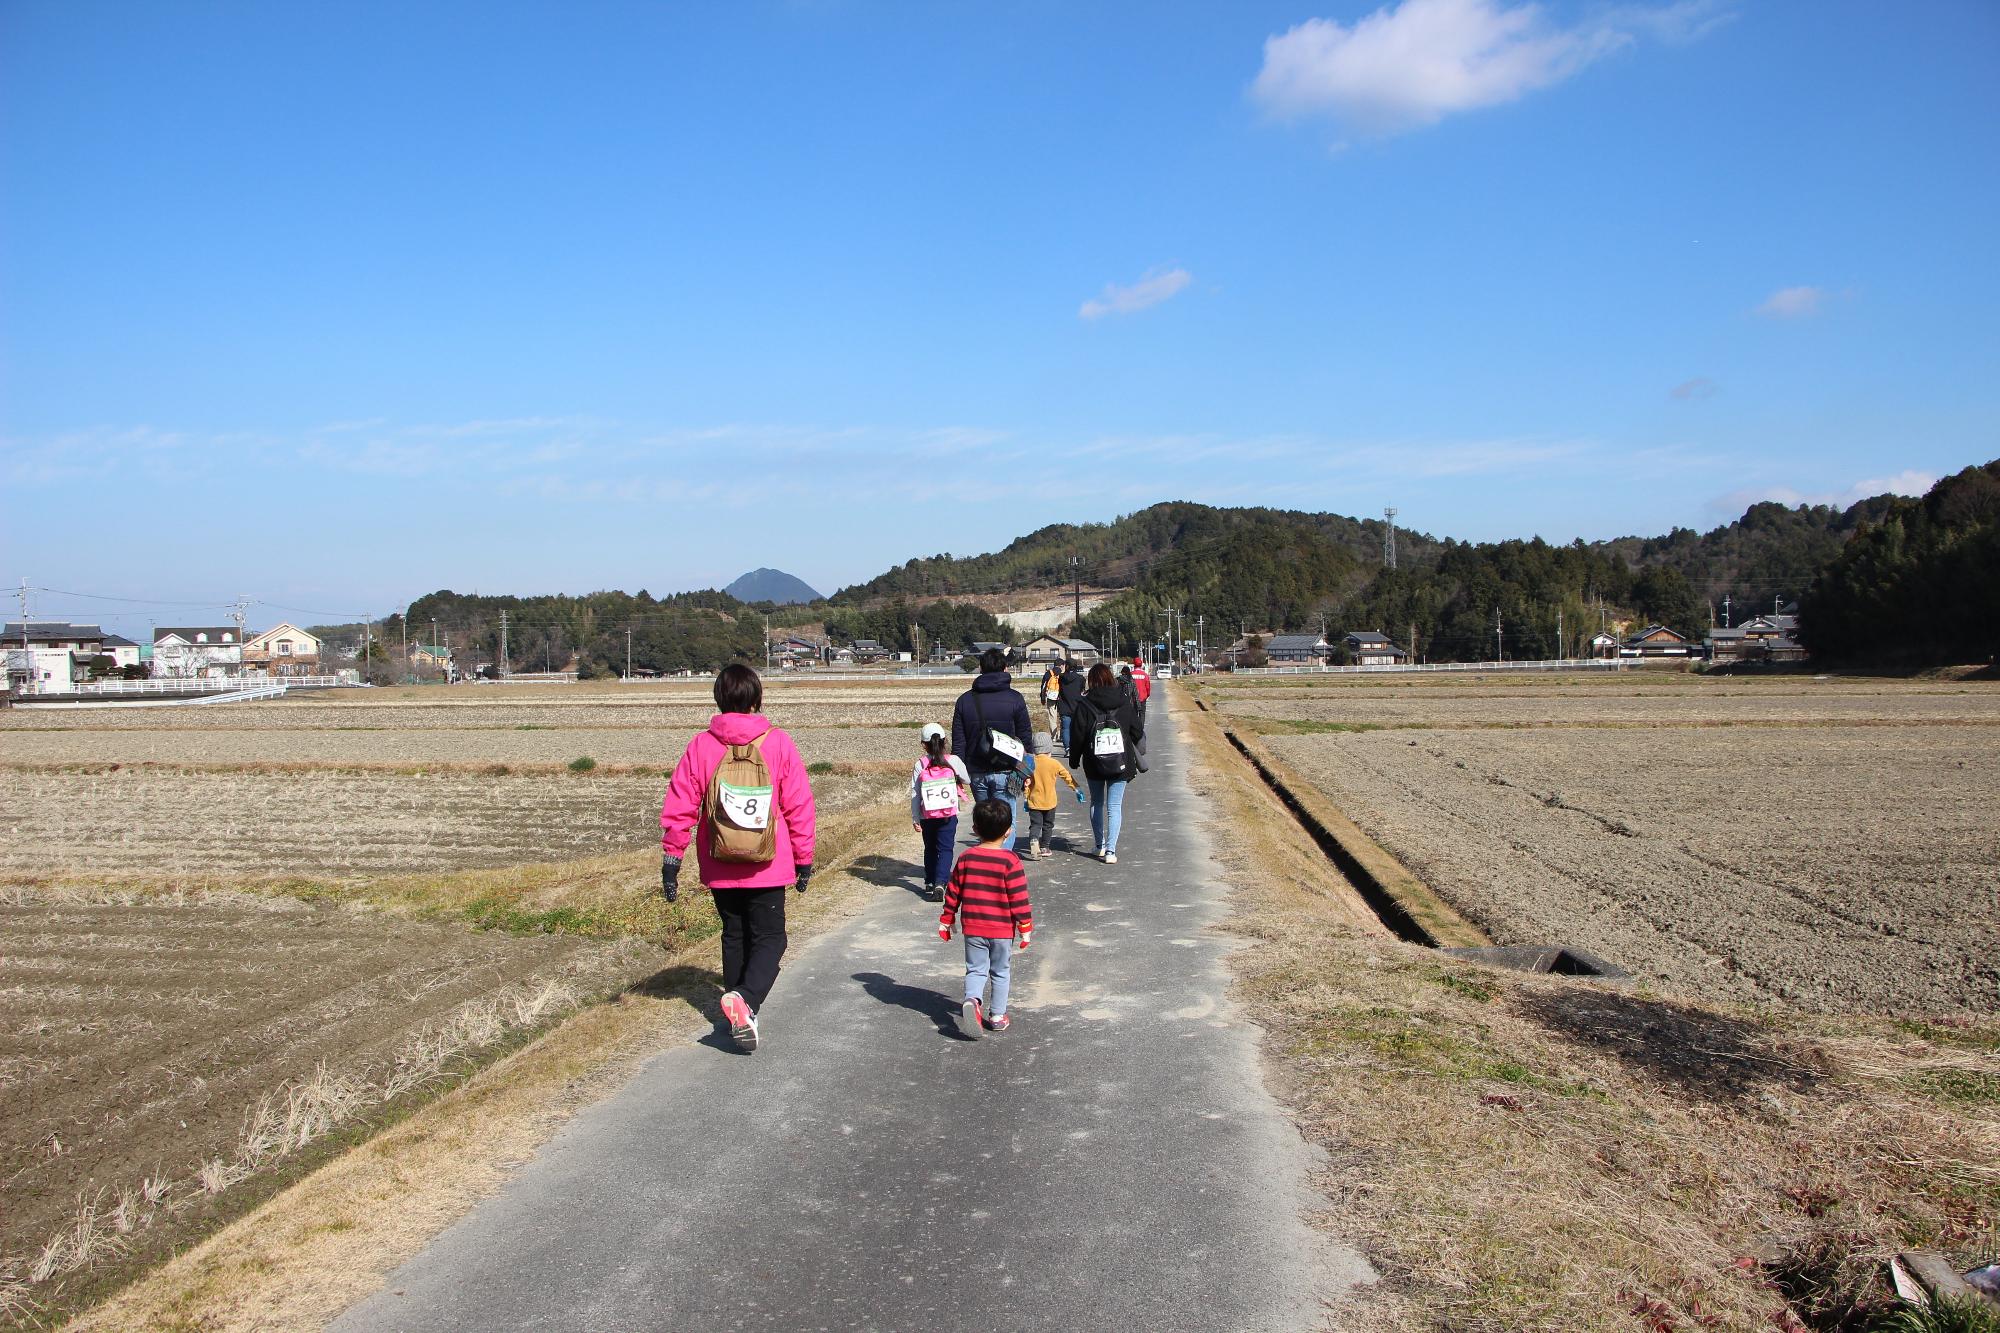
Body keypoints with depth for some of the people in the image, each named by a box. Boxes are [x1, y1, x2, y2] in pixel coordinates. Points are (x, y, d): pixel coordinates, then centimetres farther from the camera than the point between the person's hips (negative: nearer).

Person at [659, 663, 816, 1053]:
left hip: (720, 867, 2)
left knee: (734, 937, 18)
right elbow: (799, 805, -4)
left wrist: (671, 860, 3)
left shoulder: (701, 746, -5)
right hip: (768, 867, -2)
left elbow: (679, 807, -4)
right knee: (769, 938, 5)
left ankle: (739, 1011, 22)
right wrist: (804, 859, 6)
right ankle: (746, 999, -19)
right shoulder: (778, 743, -8)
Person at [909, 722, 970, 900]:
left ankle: (930, 883, 23)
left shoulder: (920, 764, -5)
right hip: (949, 814, -1)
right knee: (945, 848, 2)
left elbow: (914, 794, -2)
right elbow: (968, 780, 7)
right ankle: (940, 883, -15)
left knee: (930, 849, 17)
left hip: (927, 816, 1)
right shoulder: (953, 761, -7)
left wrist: (915, 818, 5)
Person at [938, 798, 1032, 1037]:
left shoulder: (966, 858, -4)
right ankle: (997, 1016, 20)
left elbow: (953, 893, 3)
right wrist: (1026, 927, -3)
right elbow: (1019, 898, -13)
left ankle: (972, 1000, -14)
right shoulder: (1010, 861, -15)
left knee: (975, 969, 12)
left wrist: (946, 921, 15)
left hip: (972, 928, 2)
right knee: (1001, 972, 14)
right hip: (1002, 929, -2)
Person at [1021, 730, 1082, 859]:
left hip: (1034, 801, 1)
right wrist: (1076, 789, 15)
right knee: (1048, 825, 15)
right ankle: (1044, 848, 19)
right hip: (1049, 802, -1)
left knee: (1035, 824, 2)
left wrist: (1026, 798, 7)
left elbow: (1026, 781, -3)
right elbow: (1067, 776, 2)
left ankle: (1033, 841, -26)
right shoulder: (1054, 763, -9)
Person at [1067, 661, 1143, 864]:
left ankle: (1100, 845, 24)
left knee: (1096, 803, 18)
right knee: (1115, 806, 2)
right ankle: (1110, 850, -7)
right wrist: (1137, 757, 21)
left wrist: (1074, 759, 8)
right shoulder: (1125, 702, -3)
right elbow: (1137, 732, 4)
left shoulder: (1084, 704, -9)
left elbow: (1077, 735, -5)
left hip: (1094, 764, 0)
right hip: (1121, 763, 0)